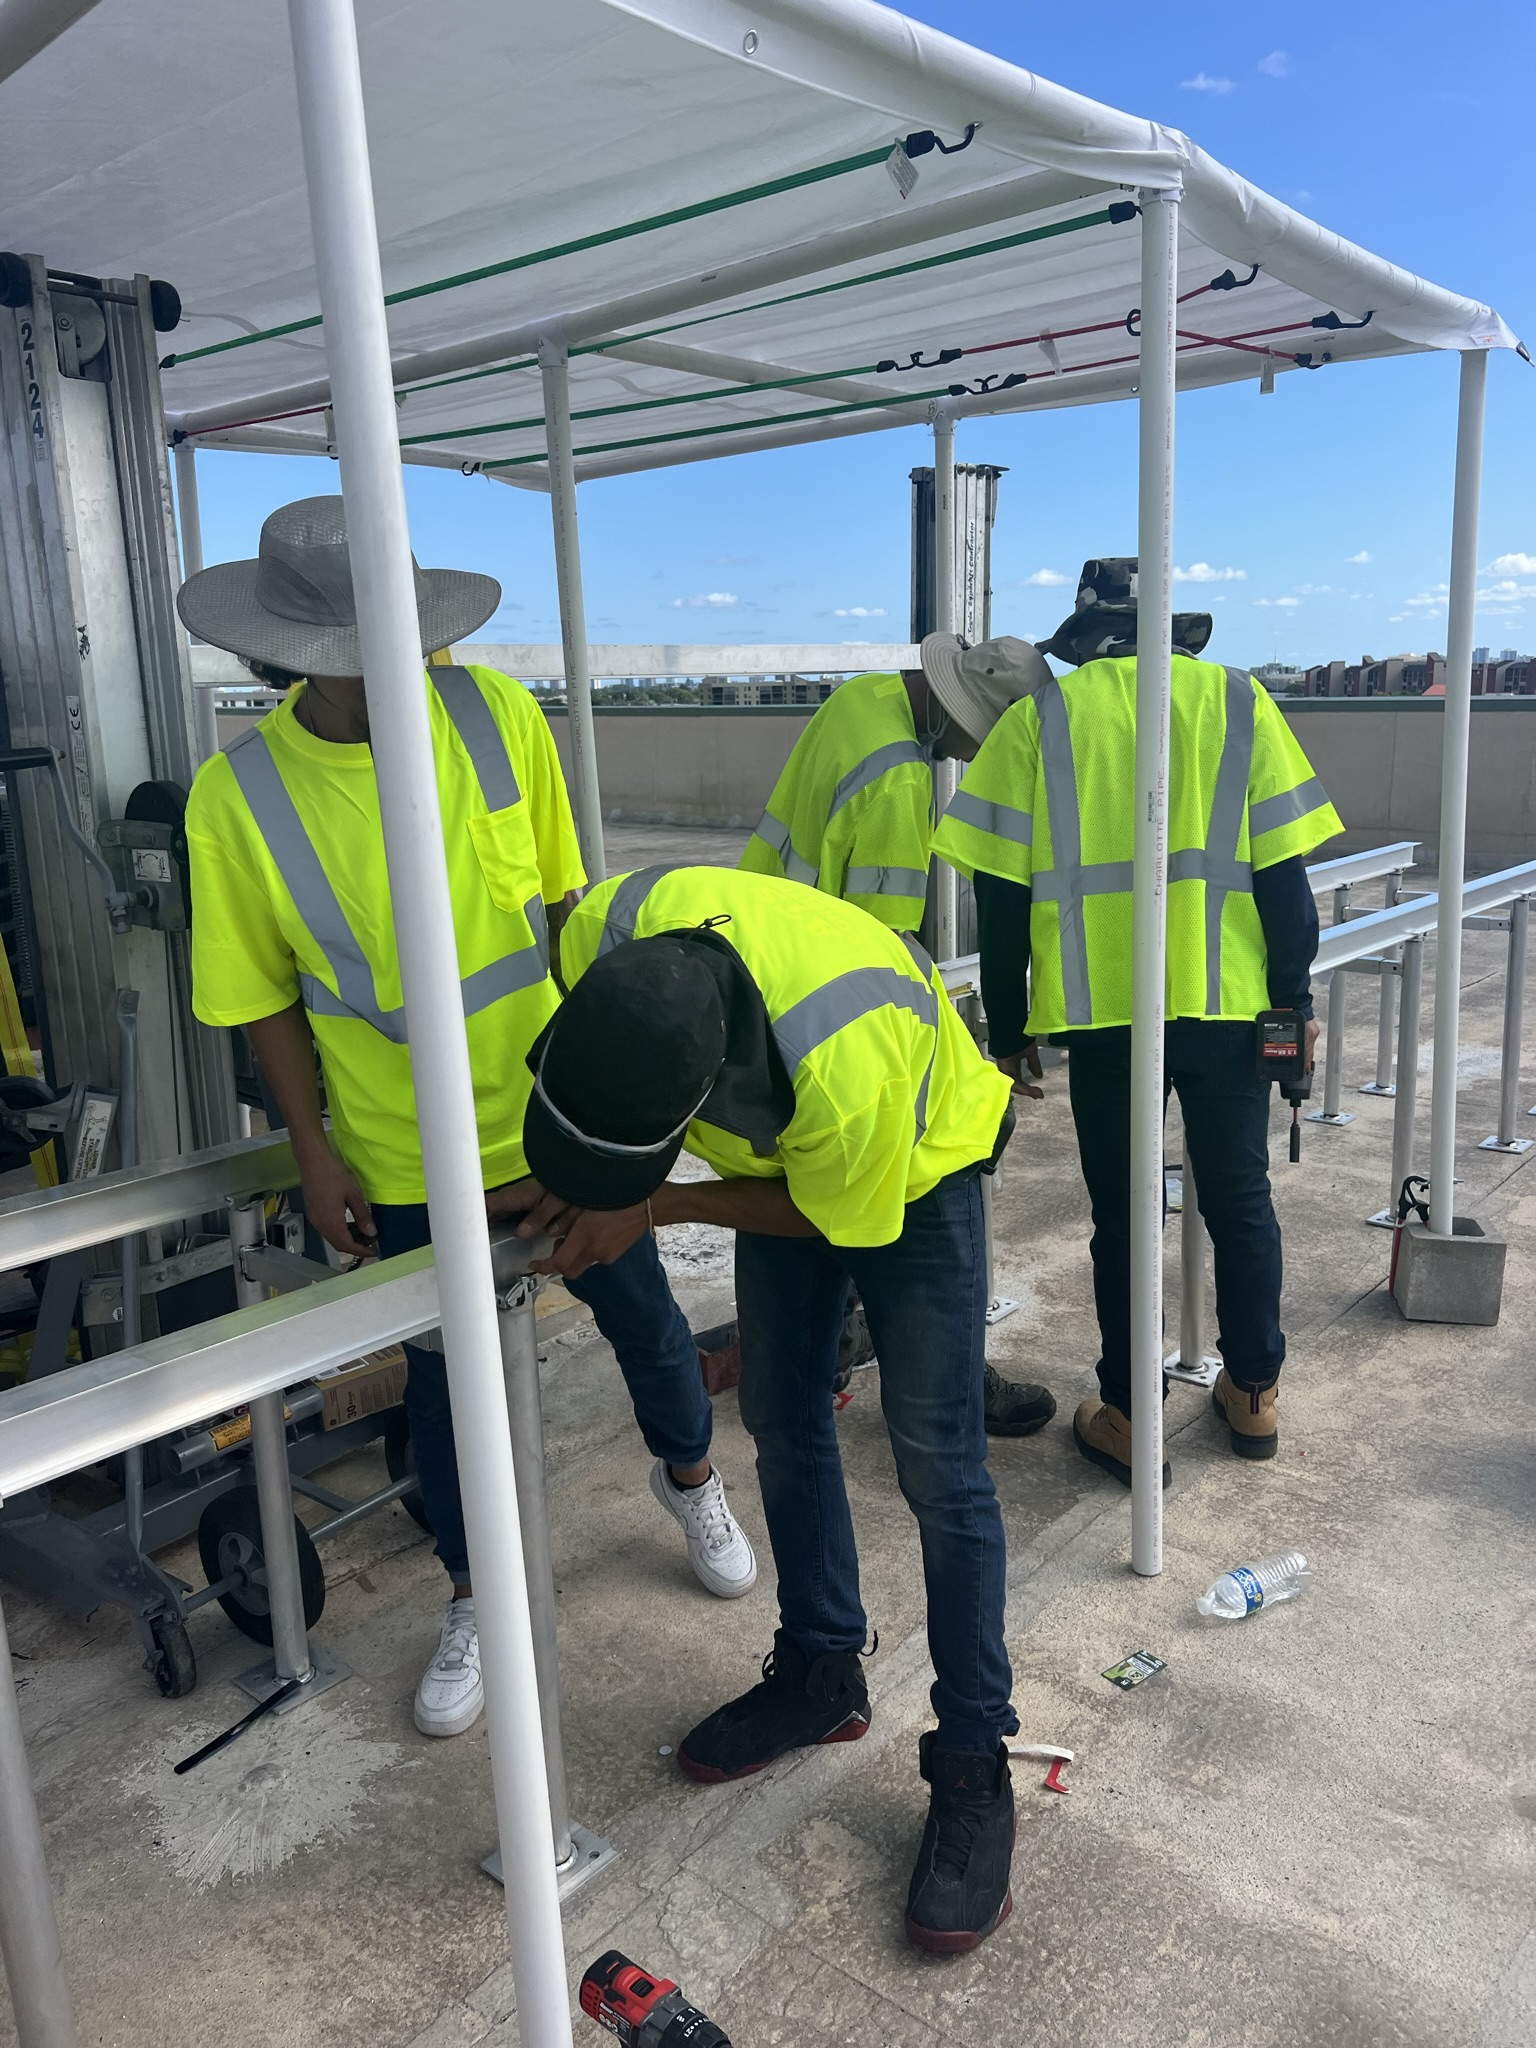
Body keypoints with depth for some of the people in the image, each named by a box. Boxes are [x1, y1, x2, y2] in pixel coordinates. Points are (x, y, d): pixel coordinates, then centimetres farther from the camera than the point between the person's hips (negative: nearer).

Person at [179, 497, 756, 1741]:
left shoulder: (498, 716, -11)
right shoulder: (239, 794, -14)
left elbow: (565, 900, 0)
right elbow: (264, 995, -4)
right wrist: (314, 1151, -5)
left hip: (555, 1115, 1)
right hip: (402, 1157, -1)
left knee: (640, 1311, 17)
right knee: (445, 1374, 14)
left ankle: (690, 1474, 49)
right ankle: (475, 1596, 40)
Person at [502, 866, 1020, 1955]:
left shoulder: (848, 1059, -46)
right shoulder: (604, 934, -31)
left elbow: (832, 1214, -23)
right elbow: (603, 1089, -5)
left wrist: (653, 1206, -23)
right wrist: (573, 1182, -16)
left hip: (909, 1168, -6)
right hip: (776, 1152, 6)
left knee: (938, 1464, -5)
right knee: (783, 1419, 12)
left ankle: (973, 1765, 11)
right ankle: (821, 1671, 32)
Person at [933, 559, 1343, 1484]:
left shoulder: (1036, 720, 3)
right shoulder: (1238, 702, 6)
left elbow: (1002, 895, -2)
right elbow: (1283, 870, 0)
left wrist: (1009, 1029, 6)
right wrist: (1296, 996, 7)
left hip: (1100, 1012, -1)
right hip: (1227, 1003, 2)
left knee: (1122, 1216, 11)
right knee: (1241, 1198, 18)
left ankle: (1130, 1420, 20)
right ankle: (1255, 1394, 31)